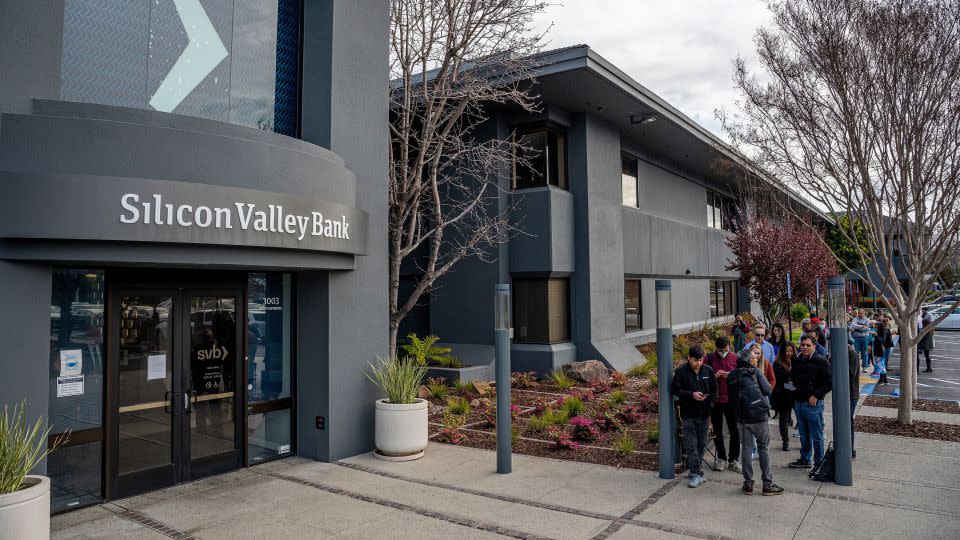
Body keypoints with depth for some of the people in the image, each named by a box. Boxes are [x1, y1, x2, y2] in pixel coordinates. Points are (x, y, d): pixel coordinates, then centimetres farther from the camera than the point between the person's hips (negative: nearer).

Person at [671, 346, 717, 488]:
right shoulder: (681, 372, -6)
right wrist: (691, 395, -17)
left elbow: (714, 390, 12)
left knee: (701, 444, 12)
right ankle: (697, 474, -1)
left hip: (704, 414, 4)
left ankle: (694, 469, 28)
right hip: (688, 414, -3)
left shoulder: (708, 370, 4)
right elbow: (675, 389, -6)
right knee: (691, 445, -5)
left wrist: (710, 404, -1)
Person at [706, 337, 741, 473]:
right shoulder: (709, 358, -3)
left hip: (731, 400, 0)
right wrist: (714, 376, -17)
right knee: (717, 431, 9)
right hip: (715, 400, 0)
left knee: (734, 431, 5)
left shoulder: (735, 358, -1)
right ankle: (721, 458, 23)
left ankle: (734, 459, 18)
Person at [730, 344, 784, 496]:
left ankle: (748, 484, 13)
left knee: (746, 449, 9)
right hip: (759, 416, -3)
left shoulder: (733, 375, 5)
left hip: (742, 417, 3)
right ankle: (768, 484, 10)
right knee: (763, 449, 6)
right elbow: (767, 389, -4)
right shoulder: (755, 372, -6)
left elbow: (732, 397, 10)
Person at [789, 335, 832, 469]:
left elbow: (830, 382, -12)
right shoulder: (796, 361, 11)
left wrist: (815, 395, -14)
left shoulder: (821, 361, -9)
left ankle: (819, 462, 11)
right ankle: (805, 460, 27)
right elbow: (792, 378, 27)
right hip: (798, 402, 6)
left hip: (814, 404, -6)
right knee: (804, 435, 16)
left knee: (817, 436, 1)